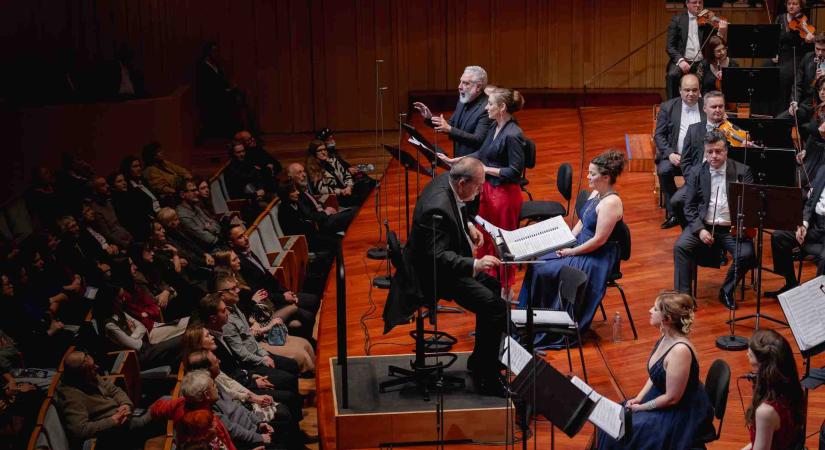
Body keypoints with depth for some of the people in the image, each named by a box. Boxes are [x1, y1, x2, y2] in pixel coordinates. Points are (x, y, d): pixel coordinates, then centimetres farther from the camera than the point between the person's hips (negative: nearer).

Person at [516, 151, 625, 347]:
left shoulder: (611, 202, -23)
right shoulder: (596, 193, 6)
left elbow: (599, 240, -24)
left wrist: (571, 252, -15)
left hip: (596, 259, -9)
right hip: (580, 248, 9)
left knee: (545, 271, -16)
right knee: (538, 264, -3)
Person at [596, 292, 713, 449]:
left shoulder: (680, 350, -30)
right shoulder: (665, 337, -3)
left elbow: (672, 398, -25)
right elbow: (654, 375, 12)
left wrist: (640, 408, -13)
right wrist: (638, 398, 0)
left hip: (682, 412, -9)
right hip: (661, 397, 9)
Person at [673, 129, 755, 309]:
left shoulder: (742, 171, 3)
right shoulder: (696, 173, 6)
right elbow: (689, 206, 5)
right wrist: (700, 229, -12)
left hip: (732, 227, -1)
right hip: (703, 225, 1)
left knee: (746, 254, -26)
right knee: (681, 246, -25)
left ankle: (727, 291, -1)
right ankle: (683, 294, -15)